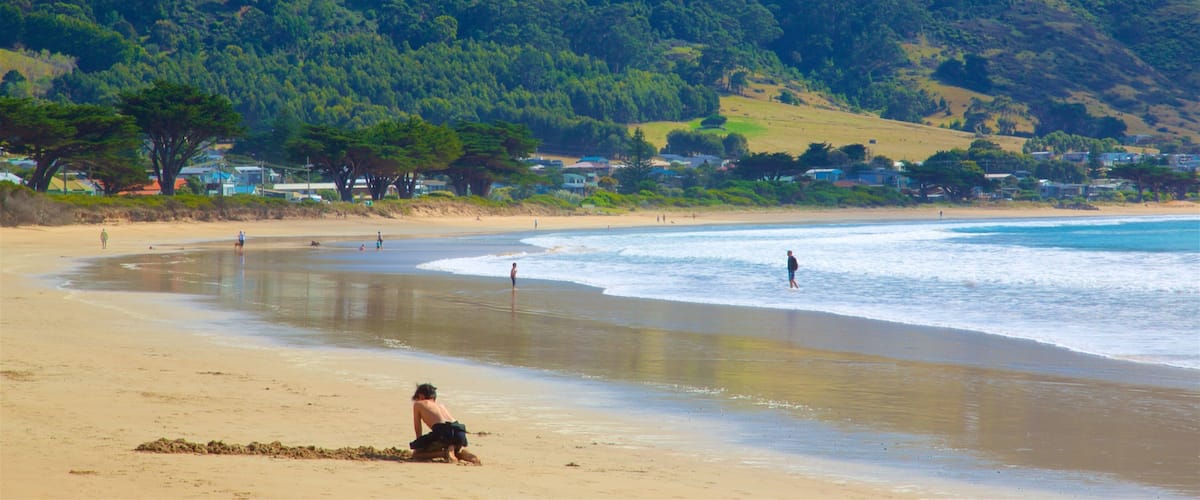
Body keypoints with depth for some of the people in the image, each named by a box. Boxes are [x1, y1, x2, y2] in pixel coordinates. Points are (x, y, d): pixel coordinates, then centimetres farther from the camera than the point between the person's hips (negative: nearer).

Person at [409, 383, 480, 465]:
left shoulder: (418, 404, 22)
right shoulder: (441, 405, 36)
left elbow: (417, 428, 24)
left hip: (442, 432, -5)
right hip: (459, 432, 6)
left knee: (415, 454, 8)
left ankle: (444, 453, -12)